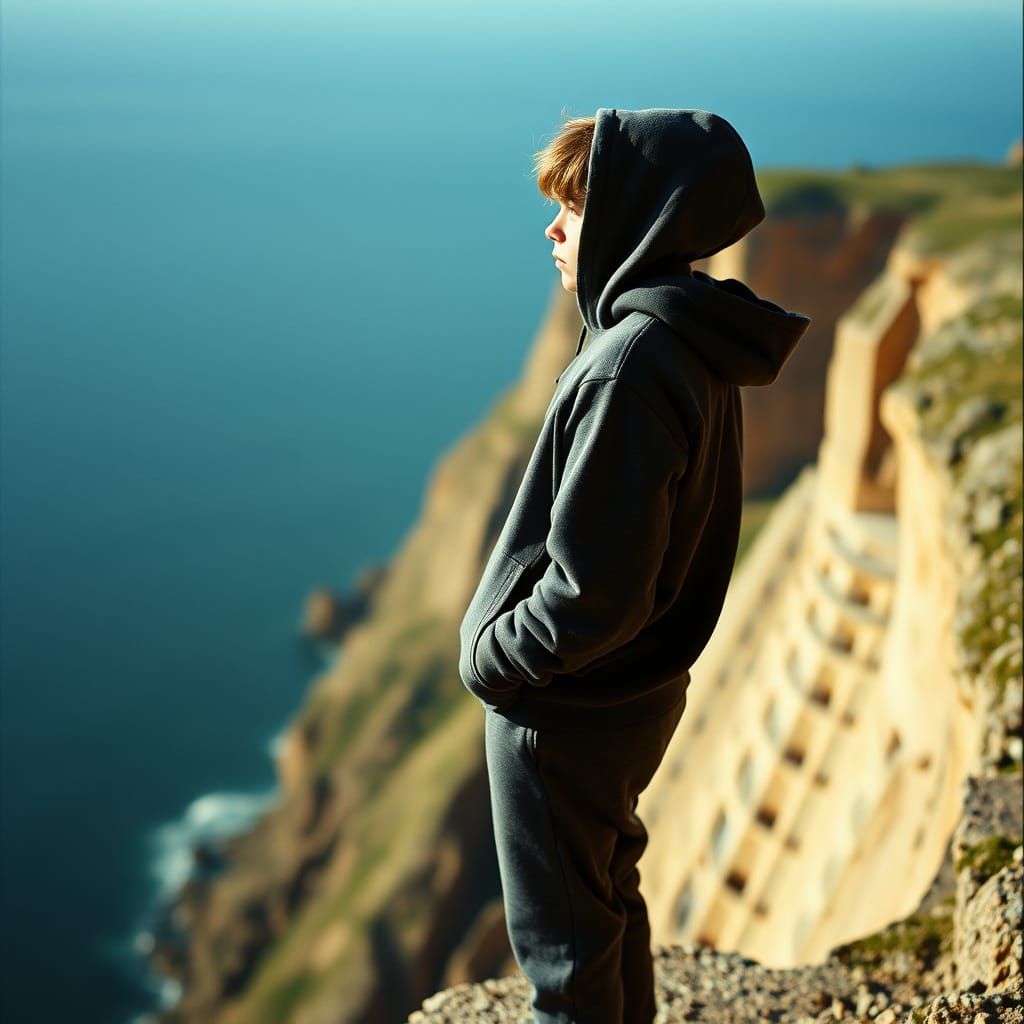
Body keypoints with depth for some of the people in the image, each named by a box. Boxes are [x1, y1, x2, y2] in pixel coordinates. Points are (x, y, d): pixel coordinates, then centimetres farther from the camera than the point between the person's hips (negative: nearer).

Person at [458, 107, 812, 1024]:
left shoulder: (630, 366, -28)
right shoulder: (695, 347, 2)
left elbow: (595, 590, -30)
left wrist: (493, 658, -13)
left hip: (565, 715, -9)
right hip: (639, 692, 9)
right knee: (610, 904, 27)